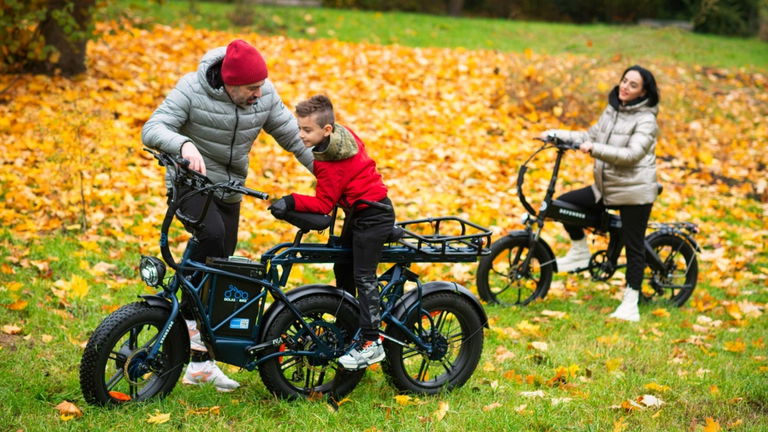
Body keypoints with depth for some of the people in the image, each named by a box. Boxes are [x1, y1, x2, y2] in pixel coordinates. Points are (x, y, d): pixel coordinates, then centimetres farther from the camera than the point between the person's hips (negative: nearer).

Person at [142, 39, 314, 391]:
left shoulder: (265, 95, -8)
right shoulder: (193, 89, -19)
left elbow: (293, 137, 1)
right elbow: (152, 130, -26)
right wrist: (185, 144, -46)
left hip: (229, 190, 5)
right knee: (212, 234, -35)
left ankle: (201, 363, 16)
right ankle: (191, 318, -20)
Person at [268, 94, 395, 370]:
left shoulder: (330, 165, -25)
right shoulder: (344, 134, 1)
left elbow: (323, 204, -23)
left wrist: (292, 202, -31)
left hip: (372, 216, -11)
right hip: (359, 211, 11)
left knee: (363, 277, -10)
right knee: (342, 268, 17)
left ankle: (371, 343, -7)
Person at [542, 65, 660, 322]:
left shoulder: (646, 120, -13)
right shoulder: (611, 111, 10)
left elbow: (631, 154, -24)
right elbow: (592, 136, 16)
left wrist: (595, 149, -33)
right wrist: (559, 134, 5)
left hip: (634, 192, -7)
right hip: (605, 188, 7)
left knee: (634, 248, -1)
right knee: (564, 203, 0)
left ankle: (630, 304, 7)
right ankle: (580, 252, 17)